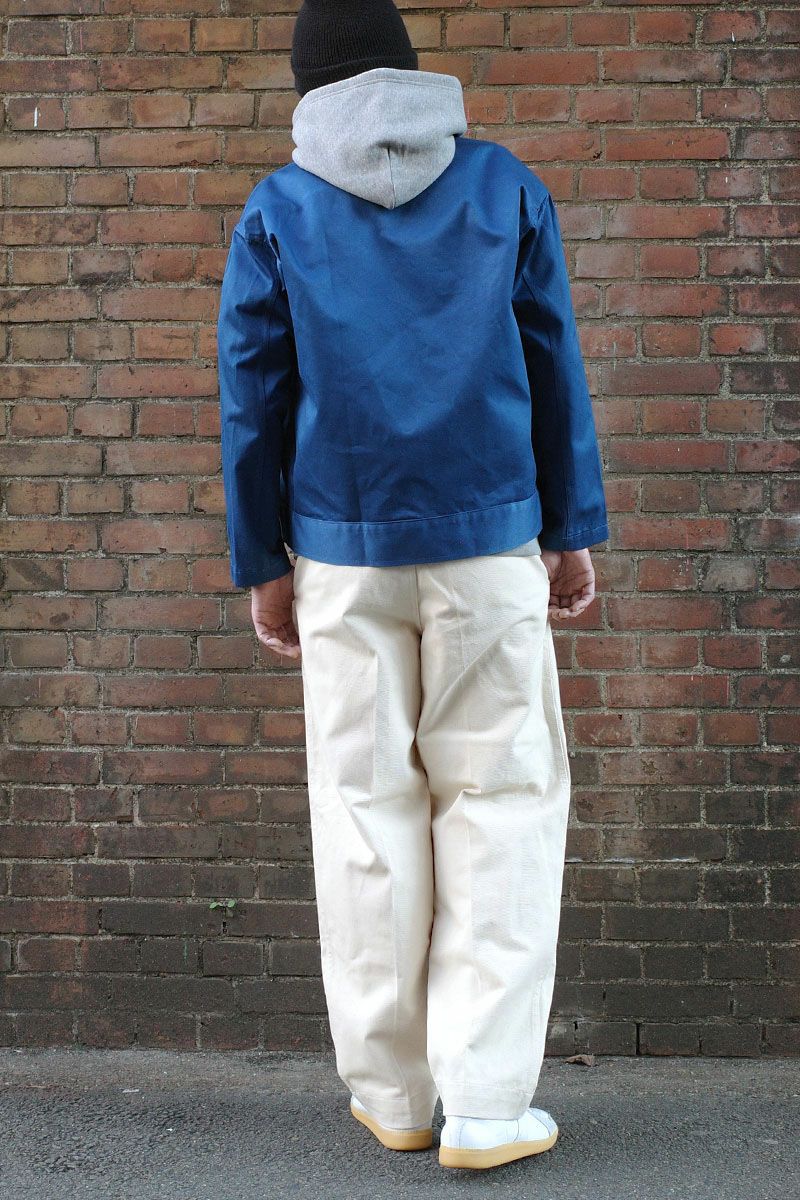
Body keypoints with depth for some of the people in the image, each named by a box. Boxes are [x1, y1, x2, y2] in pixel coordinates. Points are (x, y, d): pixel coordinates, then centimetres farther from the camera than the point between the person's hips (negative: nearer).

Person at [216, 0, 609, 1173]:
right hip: (488, 542, 0)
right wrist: (576, 531, 9)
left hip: (342, 550, 1)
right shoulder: (506, 186, 4)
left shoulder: (277, 211, 4)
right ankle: (486, 1102, 3)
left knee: (366, 808, 8)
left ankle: (392, 1093, 16)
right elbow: (554, 368, 4)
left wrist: (262, 567, 9)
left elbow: (253, 399, 3)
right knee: (501, 797, 5)